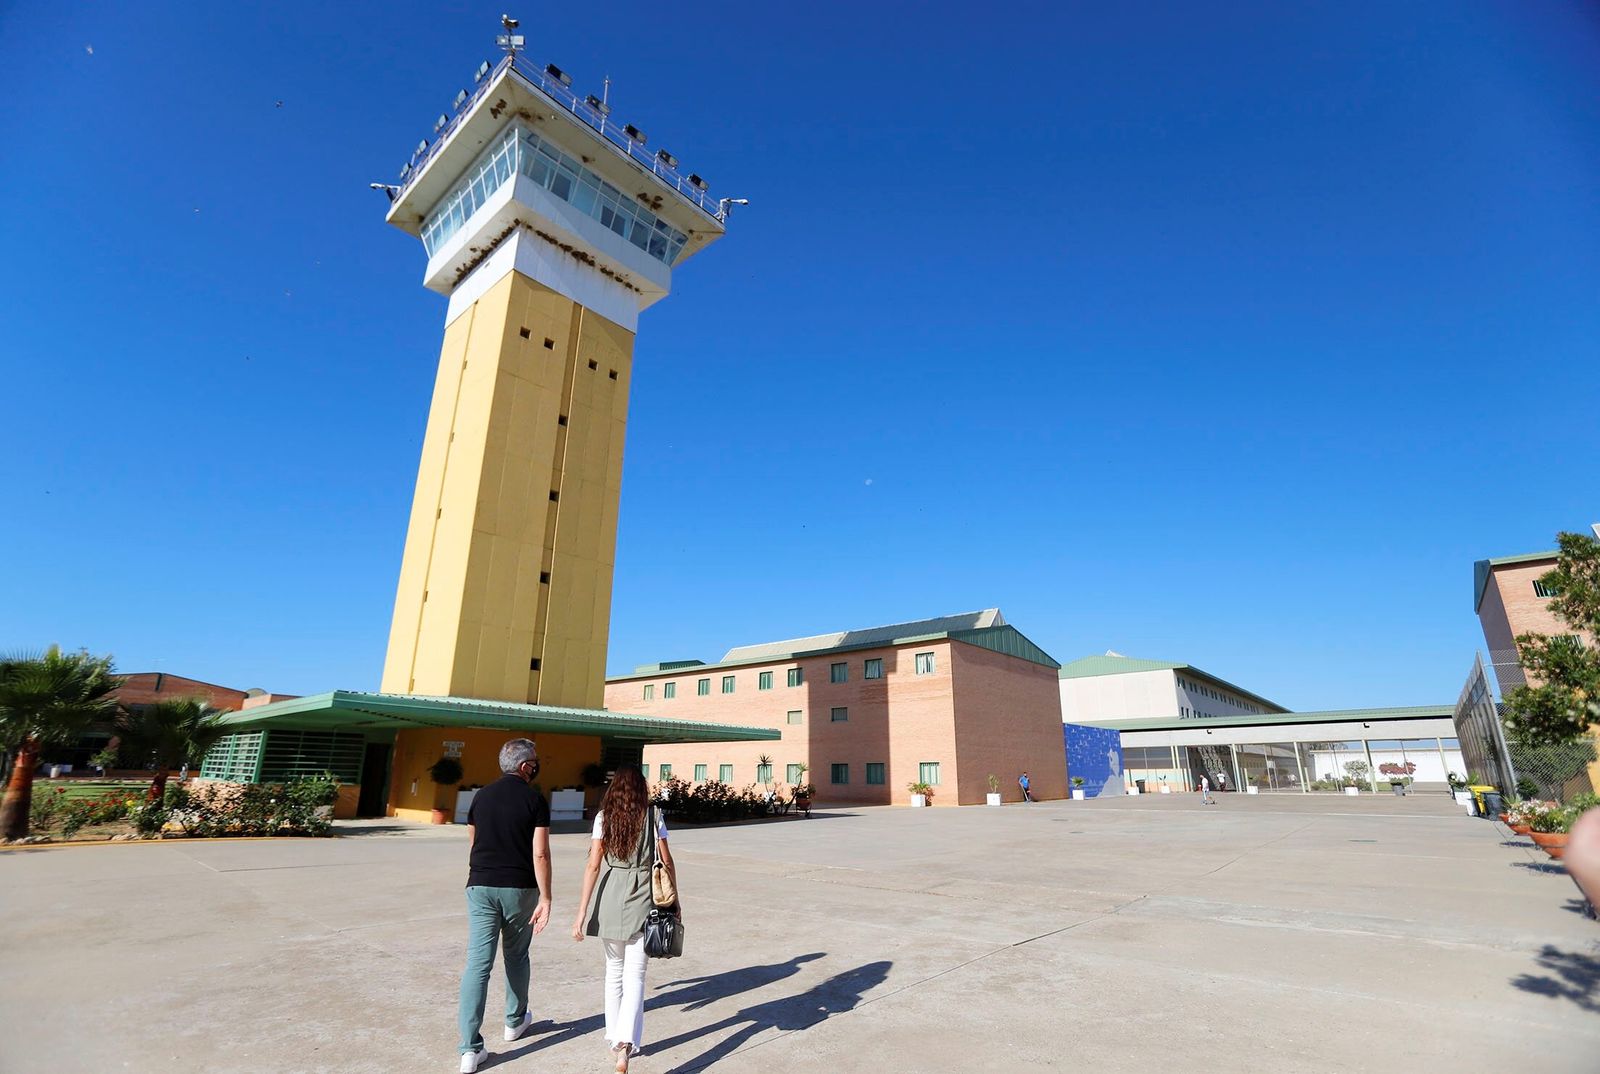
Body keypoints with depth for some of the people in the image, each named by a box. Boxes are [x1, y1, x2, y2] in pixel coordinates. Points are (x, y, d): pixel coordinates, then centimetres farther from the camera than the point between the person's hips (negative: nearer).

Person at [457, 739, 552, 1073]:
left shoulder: (481, 796, 3)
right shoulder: (534, 800, -10)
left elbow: (472, 842, 15)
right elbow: (540, 854, -14)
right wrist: (545, 899, -9)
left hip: (481, 886, 3)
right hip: (519, 889, -2)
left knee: (478, 963, 2)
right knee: (516, 957, 18)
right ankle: (515, 1021, 36)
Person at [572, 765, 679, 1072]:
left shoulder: (604, 817, -1)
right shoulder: (653, 816, -2)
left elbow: (593, 865, -7)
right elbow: (667, 862, 0)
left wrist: (582, 912, -4)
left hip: (610, 898, 1)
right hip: (642, 899, -1)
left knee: (614, 968, 20)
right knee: (634, 974, 4)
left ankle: (614, 1038, 30)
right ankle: (626, 1045, -11)